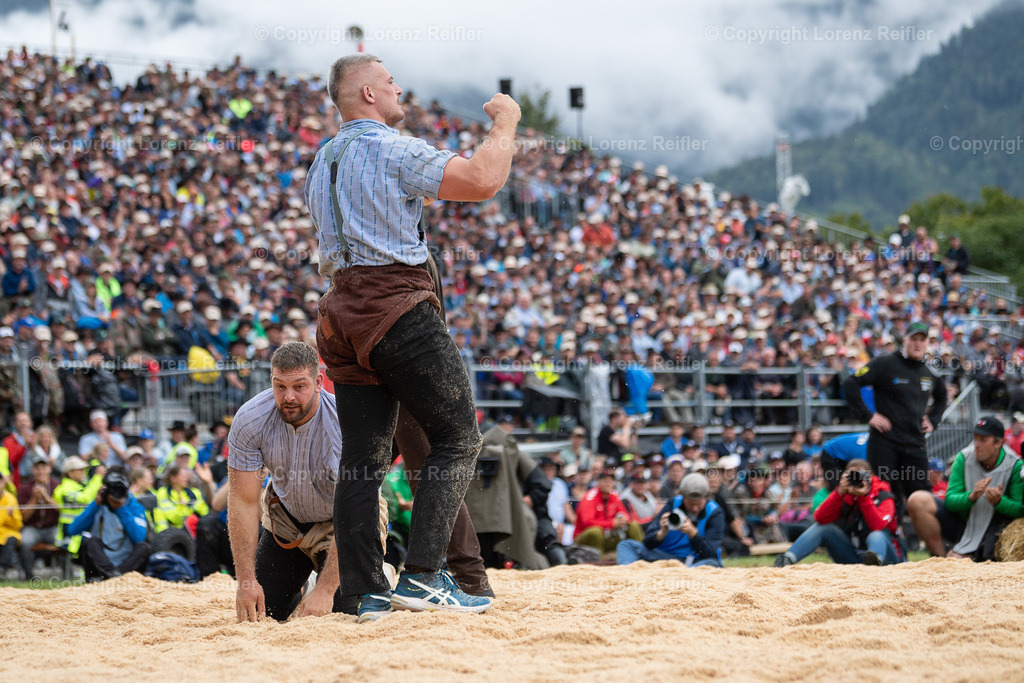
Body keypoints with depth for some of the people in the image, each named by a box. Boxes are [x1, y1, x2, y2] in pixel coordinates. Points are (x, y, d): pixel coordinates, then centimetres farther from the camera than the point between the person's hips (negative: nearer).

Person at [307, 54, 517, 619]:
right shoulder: (393, 150, -9)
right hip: (398, 307, -8)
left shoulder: (321, 163, 18)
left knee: (363, 456, 6)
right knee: (457, 439, -3)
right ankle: (422, 576, -12)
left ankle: (368, 591, 4)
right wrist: (505, 122, -4)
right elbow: (483, 181, -19)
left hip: (341, 311, 8)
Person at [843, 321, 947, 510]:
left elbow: (941, 398, 35)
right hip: (885, 442, -5)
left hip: (915, 445, 5)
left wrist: (932, 420, 18)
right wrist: (867, 415, -12)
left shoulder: (930, 373, 14)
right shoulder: (885, 364, -4)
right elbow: (850, 383, -9)